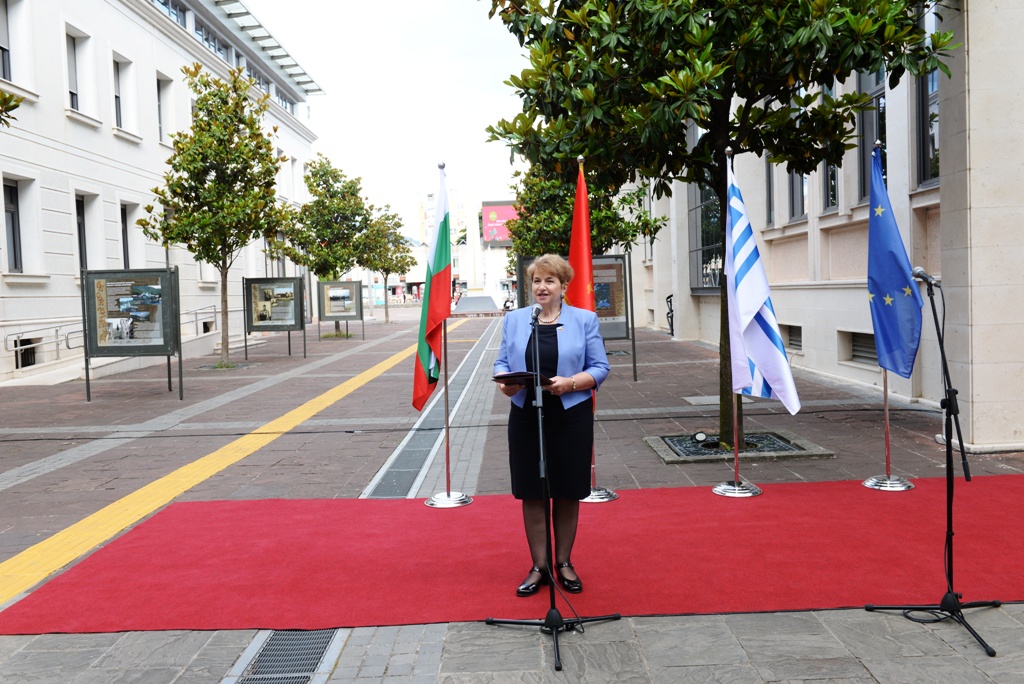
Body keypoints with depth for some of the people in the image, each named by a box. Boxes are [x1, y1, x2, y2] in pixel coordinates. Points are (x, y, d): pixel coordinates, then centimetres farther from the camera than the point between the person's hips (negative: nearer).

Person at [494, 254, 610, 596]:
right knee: (531, 494, 5)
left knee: (567, 494, 8)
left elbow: (600, 368, -1)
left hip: (571, 417, -1)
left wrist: (570, 383, -19)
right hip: (526, 417, 2)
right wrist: (504, 381, -14)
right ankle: (539, 567, 18)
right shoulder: (514, 319, 9)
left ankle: (564, 563, 24)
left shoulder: (585, 320, 3)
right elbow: (502, 361, 9)